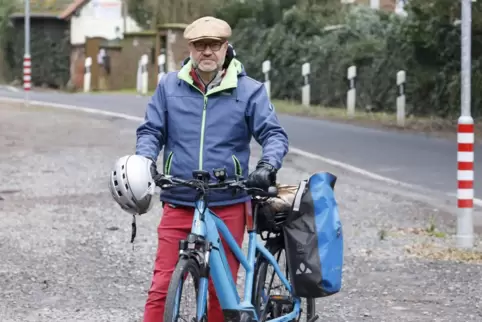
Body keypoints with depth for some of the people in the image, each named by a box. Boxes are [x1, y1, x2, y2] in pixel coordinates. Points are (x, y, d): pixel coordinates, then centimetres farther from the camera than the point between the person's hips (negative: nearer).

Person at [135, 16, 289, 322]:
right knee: (162, 286, -4)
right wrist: (145, 160, -12)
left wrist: (268, 164, -22)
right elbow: (151, 130, 9)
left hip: (228, 206, -1)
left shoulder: (249, 90, 0)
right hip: (178, 203, 1)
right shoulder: (170, 86, 5)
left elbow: (274, 134, -2)